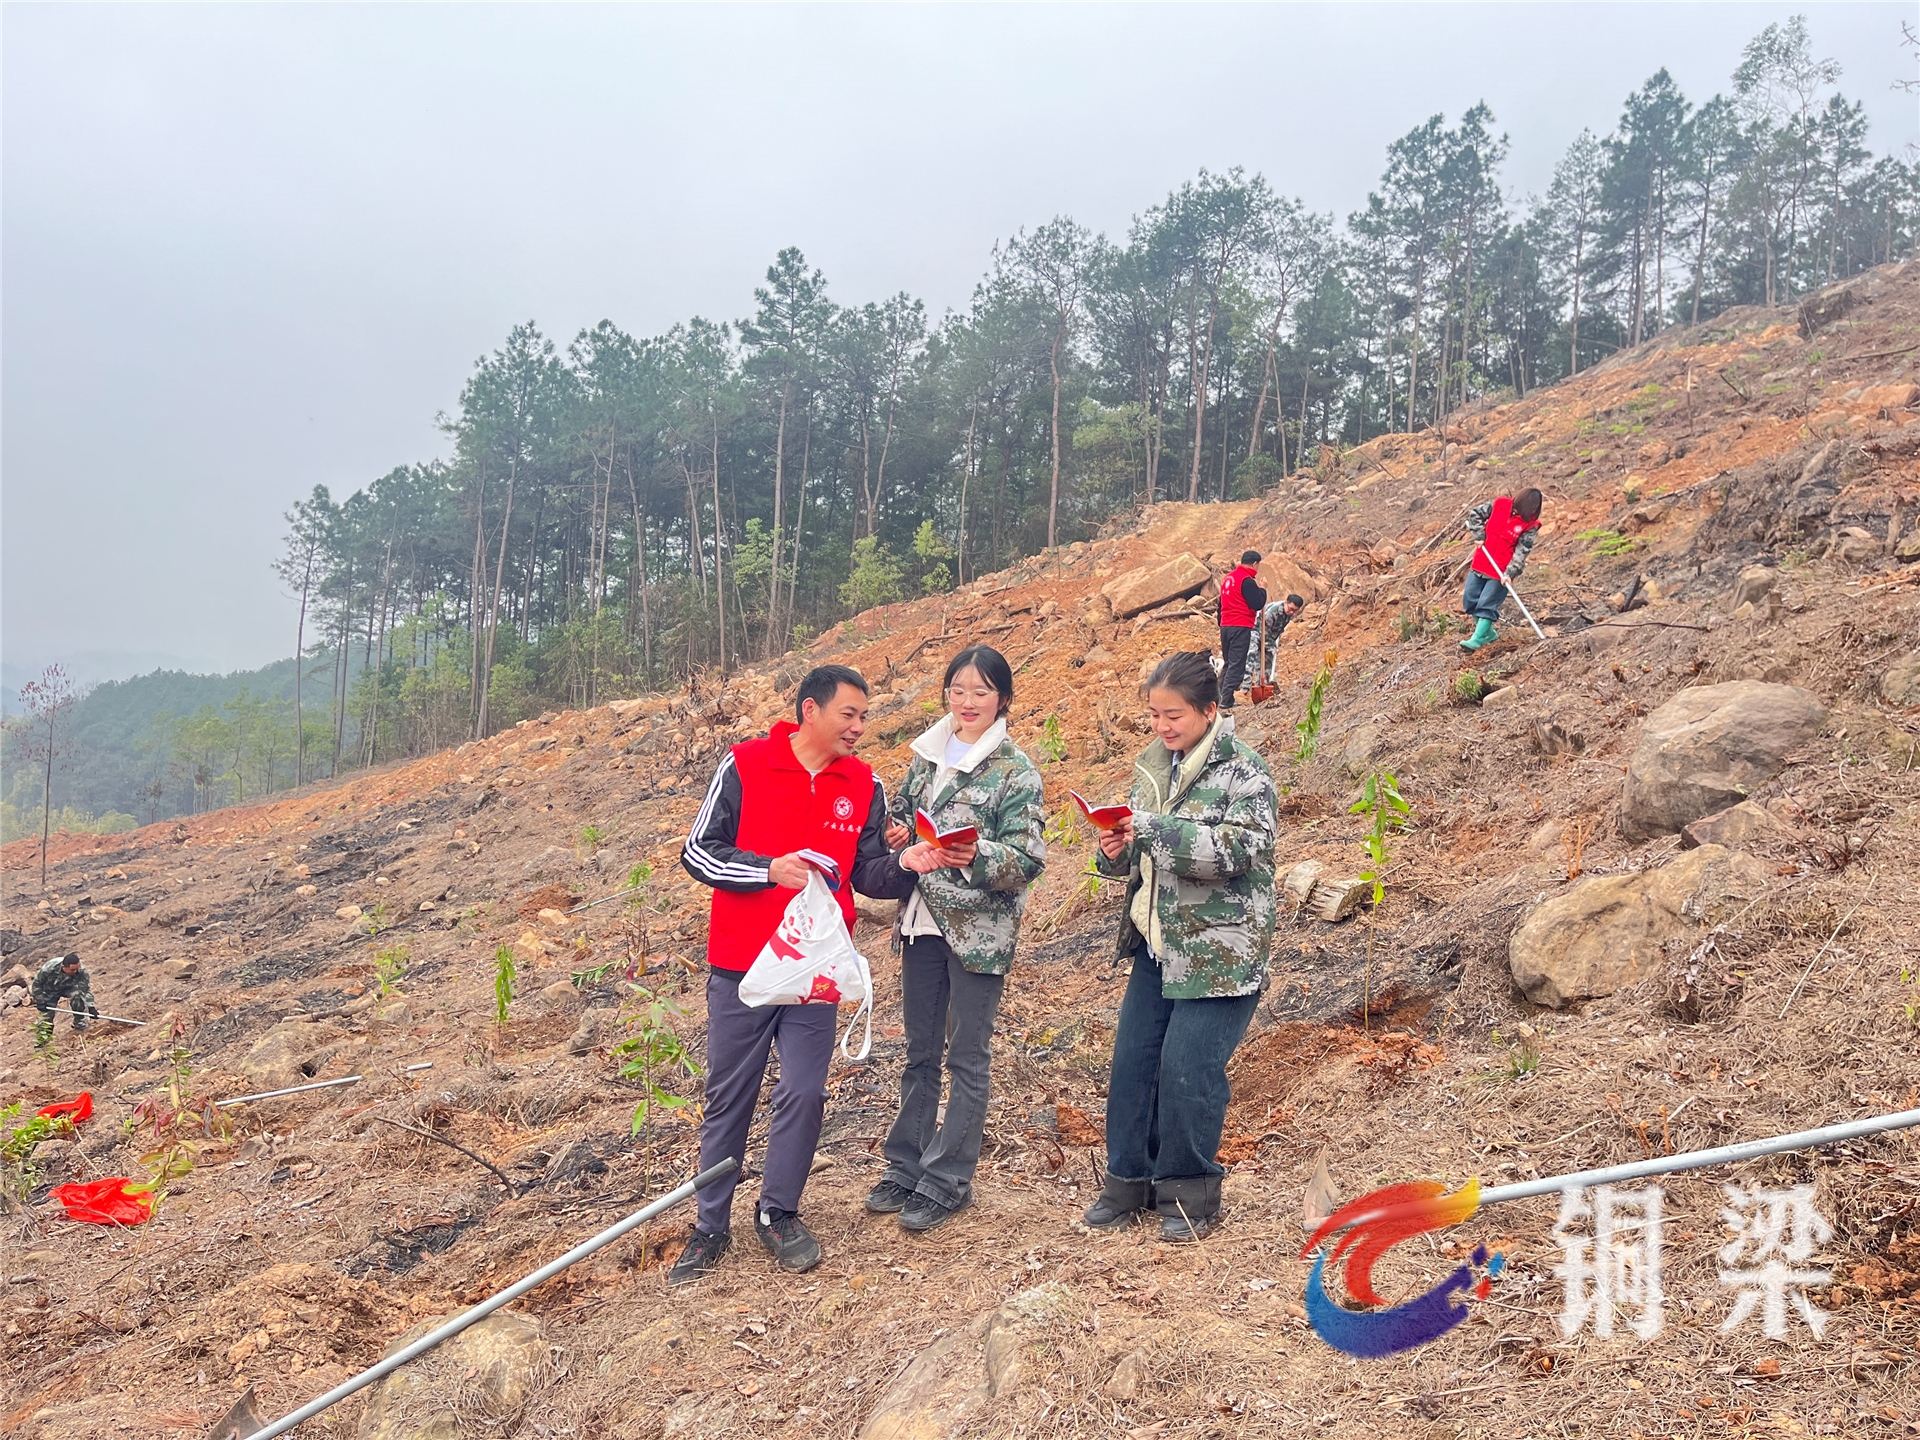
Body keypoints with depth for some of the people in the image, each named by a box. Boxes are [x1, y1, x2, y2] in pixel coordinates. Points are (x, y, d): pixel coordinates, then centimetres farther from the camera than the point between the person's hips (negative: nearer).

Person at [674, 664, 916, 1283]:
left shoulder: (863, 785, 4)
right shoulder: (745, 766, -7)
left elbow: (869, 872, 6)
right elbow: (698, 852, -7)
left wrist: (908, 864, -15)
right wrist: (770, 869, -21)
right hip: (740, 968, -2)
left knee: (804, 1095, 3)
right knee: (729, 1098, 9)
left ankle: (778, 1213, 25)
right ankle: (711, 1226, 24)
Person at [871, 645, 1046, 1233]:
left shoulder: (1016, 771, -10)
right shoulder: (928, 754, 7)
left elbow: (1028, 858, -15)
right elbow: (901, 811, 20)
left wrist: (974, 855, -33)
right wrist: (899, 837, -2)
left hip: (979, 931, -5)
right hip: (923, 921, 6)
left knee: (966, 1058, 5)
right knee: (920, 1051, 16)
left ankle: (946, 1182, 17)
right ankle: (905, 1168, 29)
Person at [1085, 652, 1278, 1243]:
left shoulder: (1244, 771, -12)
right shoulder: (1152, 763, 8)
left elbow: (1241, 848, -25)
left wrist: (1153, 829, -29)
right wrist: (1116, 851, -7)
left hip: (1219, 953, -7)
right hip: (1156, 944, 7)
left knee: (1188, 1070, -5)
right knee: (1131, 1060, 9)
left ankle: (1190, 1192, 16)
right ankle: (1129, 1181, 25)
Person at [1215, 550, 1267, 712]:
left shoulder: (1228, 577, 15)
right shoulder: (1247, 581, -12)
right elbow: (1258, 604, -15)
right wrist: (1262, 589, 1)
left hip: (1225, 626, 8)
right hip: (1241, 628, -8)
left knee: (1227, 663, 16)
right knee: (1237, 665, -7)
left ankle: (1221, 697, 15)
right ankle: (1226, 700, -12)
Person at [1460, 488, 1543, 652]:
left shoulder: (1530, 525, -11)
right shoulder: (1499, 505, -5)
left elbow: (1521, 552, -13)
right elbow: (1474, 513, 4)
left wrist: (1510, 573, -22)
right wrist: (1479, 535, -5)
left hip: (1500, 572, -4)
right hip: (1480, 564, 4)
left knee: (1487, 605, -7)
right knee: (1470, 600, 8)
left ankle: (1477, 639, 1)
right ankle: (1488, 633, 24)